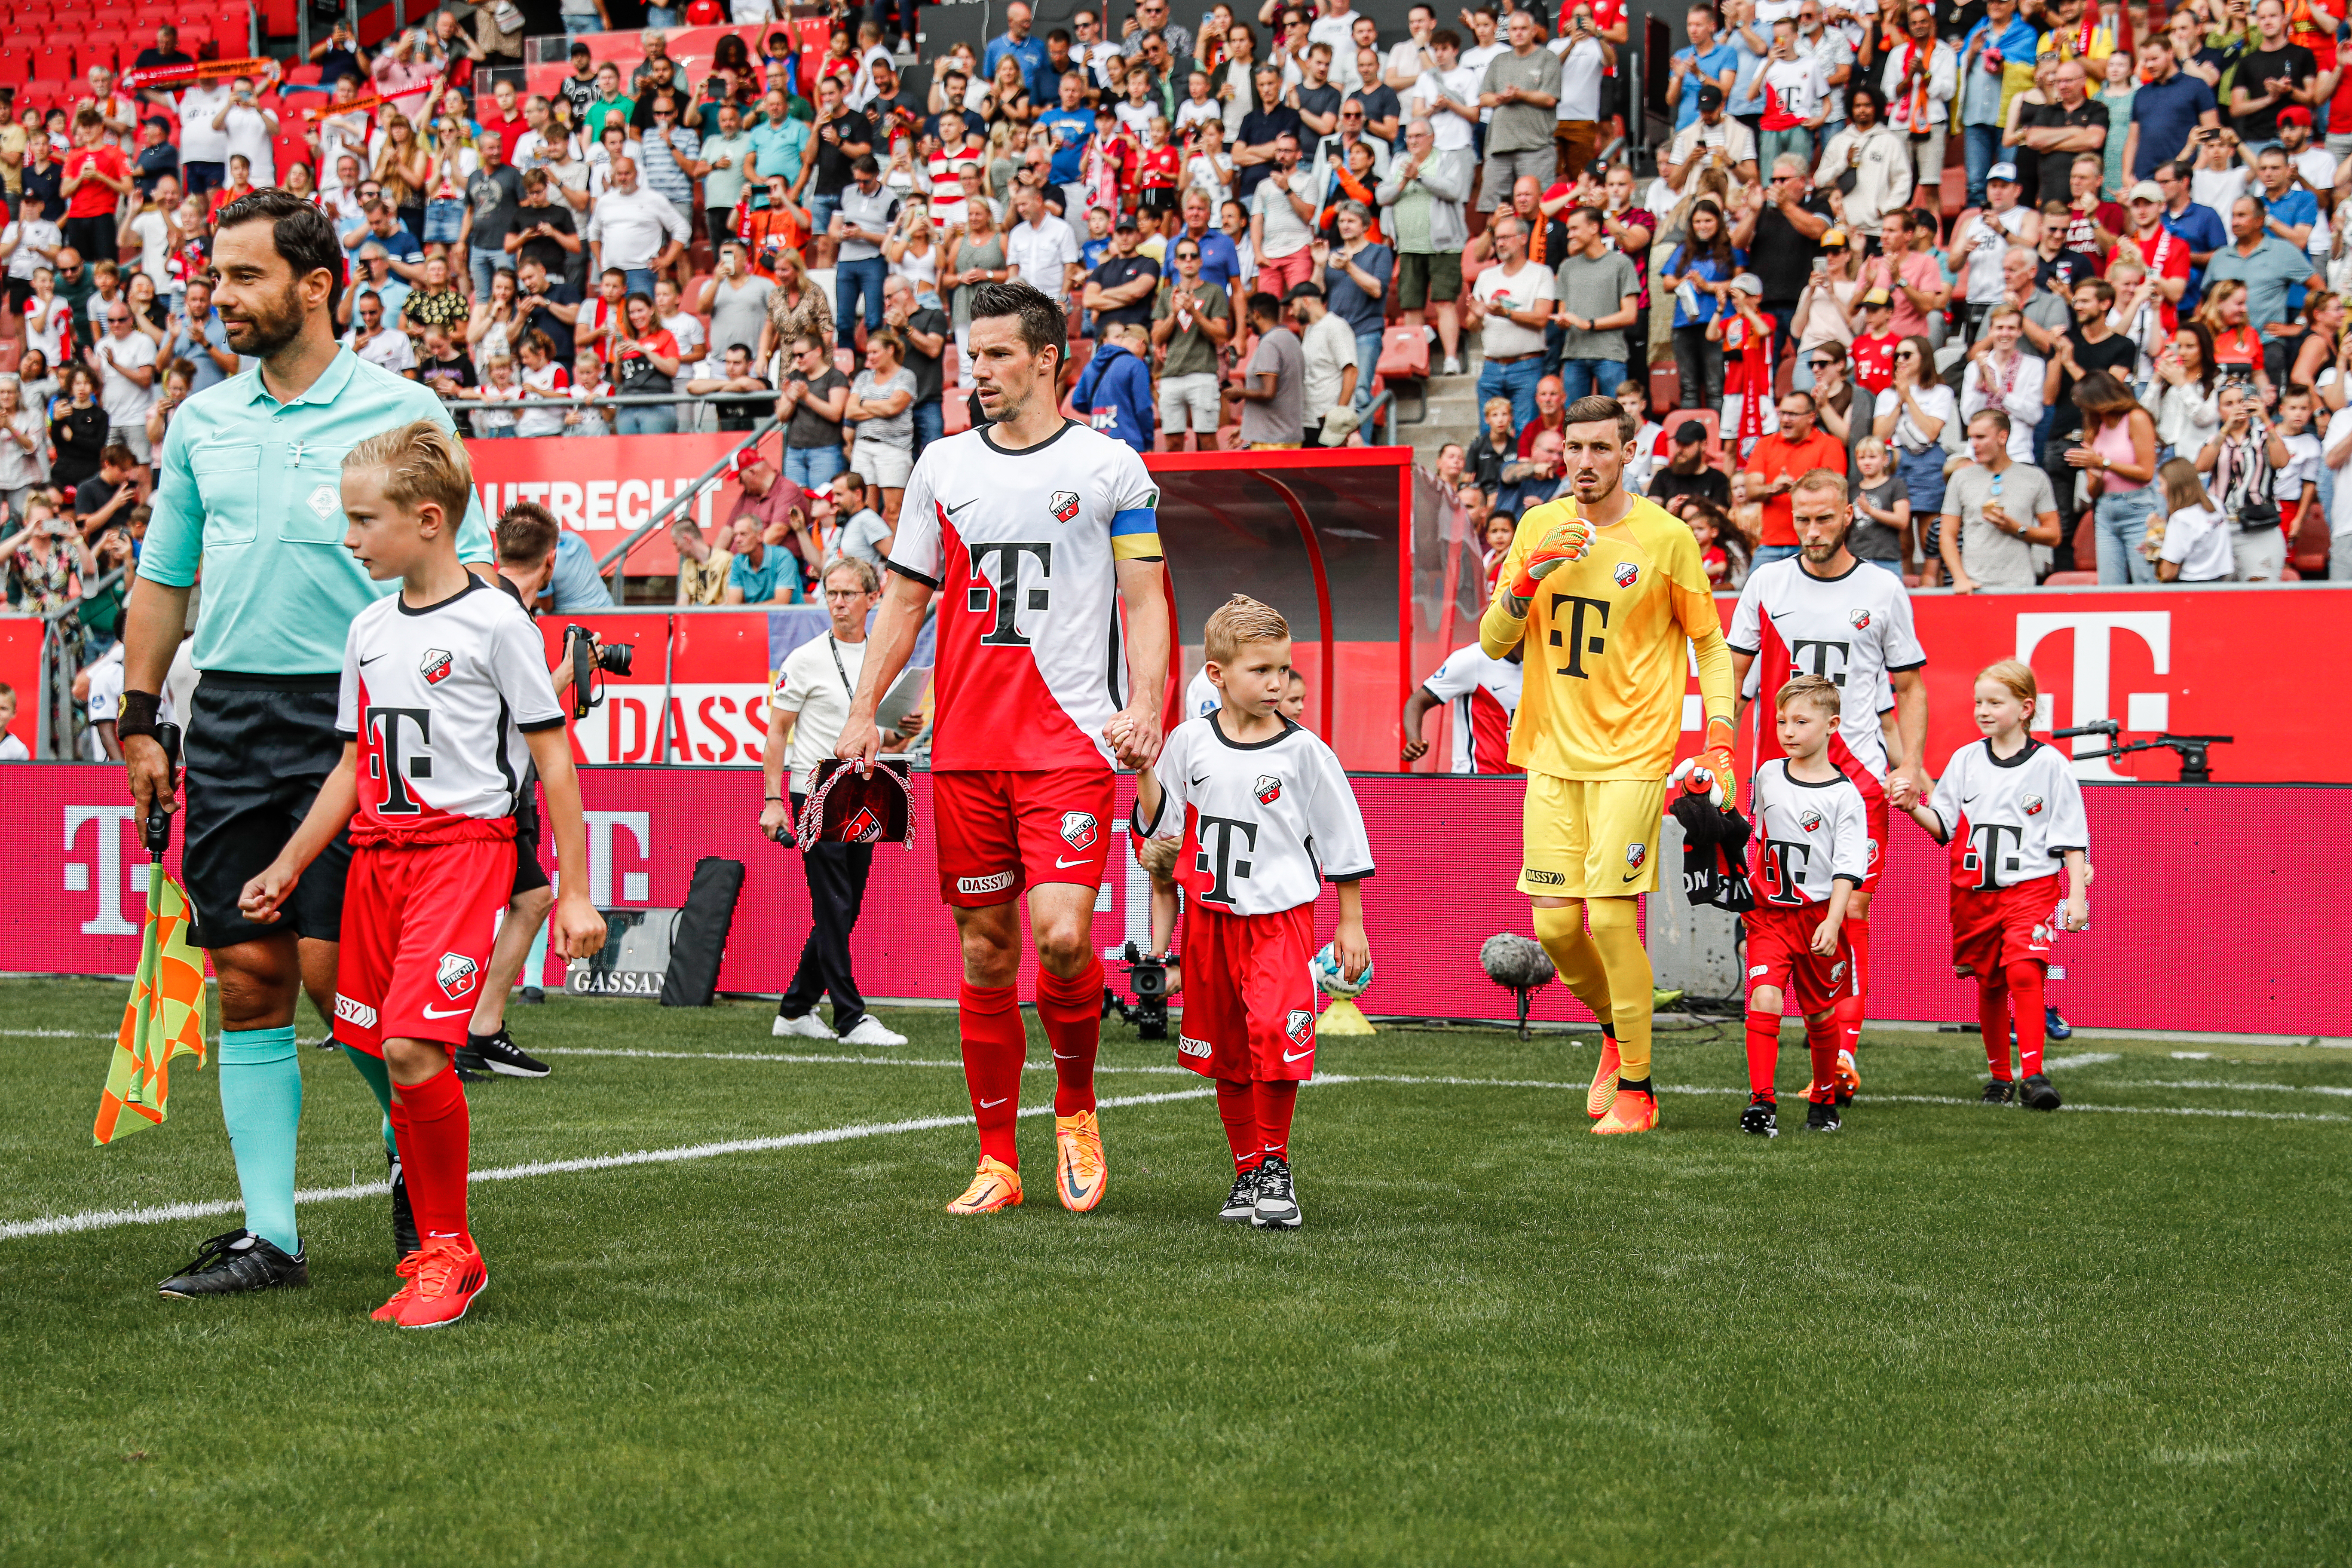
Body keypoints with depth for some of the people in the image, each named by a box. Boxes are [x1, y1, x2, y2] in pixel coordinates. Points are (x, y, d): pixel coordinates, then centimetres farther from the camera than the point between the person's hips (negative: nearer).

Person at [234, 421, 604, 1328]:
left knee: (413, 1048, -19)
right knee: (392, 1061, 4)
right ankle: (433, 1253, 13)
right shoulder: (368, 631, 14)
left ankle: (451, 1253, -6)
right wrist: (288, 867, 17)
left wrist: (574, 893, -7)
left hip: (465, 845, -7)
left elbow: (553, 759, -4)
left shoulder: (494, 622, -6)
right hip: (376, 856, 7)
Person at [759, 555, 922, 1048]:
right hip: (816, 796, -6)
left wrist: (904, 732, -6)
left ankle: (795, 1011, 19)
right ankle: (851, 1020, -7)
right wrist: (773, 801, -11)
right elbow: (777, 732, -3)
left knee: (844, 913, 8)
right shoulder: (806, 660, -4)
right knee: (833, 911, -8)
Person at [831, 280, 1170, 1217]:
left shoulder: (1111, 466, 3)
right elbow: (906, 598, 17)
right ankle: (998, 1161, 12)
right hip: (966, 744, 3)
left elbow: (1144, 598, 4)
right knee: (986, 950, 4)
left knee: (1062, 933, -17)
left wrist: (1144, 704, -10)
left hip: (1073, 742, -3)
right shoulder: (943, 466, 12)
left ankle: (1076, 1106, 10)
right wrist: (864, 712, 8)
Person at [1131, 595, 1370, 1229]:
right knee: (1225, 1047, 10)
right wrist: (1142, 774, -9)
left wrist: (1351, 923, 3)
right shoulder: (1189, 742, 1)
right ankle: (1247, 1172, 23)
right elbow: (1159, 823, 9)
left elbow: (1342, 837, 2)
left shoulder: (1303, 750, -5)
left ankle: (1275, 1165, -6)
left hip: (1280, 913, -3)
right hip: (1210, 914, 3)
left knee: (1274, 1029, -21)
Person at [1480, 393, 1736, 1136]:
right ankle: (1615, 1029, 30)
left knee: (1610, 916, -13)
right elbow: (1493, 642, 6)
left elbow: (1710, 643, 4)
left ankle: (1636, 1089, -1)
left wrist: (1719, 742, -6)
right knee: (1554, 924, 1)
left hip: (1632, 754, -4)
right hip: (1552, 751, 4)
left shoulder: (1667, 537, -4)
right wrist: (1531, 575, -12)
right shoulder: (1539, 527, 6)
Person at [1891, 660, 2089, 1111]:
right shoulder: (1966, 760, 7)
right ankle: (2000, 1078, 23)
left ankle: (2034, 1075, -22)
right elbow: (1944, 825, 10)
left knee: (2024, 972, -21)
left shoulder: (2051, 764, -2)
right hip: (1974, 891, 4)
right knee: (1988, 985, 10)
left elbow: (2072, 838, 0)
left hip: (2031, 887, -4)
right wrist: (1915, 808, -9)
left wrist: (2077, 895, -5)